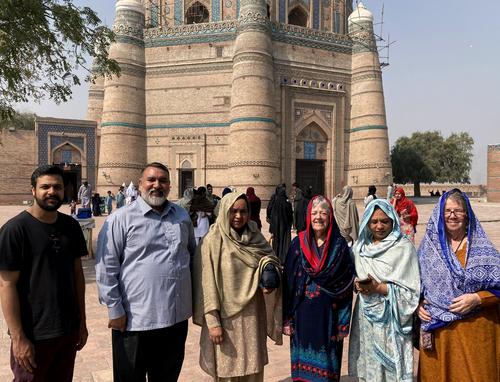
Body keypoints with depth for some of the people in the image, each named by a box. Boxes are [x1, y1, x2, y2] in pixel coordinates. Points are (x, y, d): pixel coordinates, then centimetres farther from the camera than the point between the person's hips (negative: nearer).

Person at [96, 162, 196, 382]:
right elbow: (106, 268, -10)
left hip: (177, 317, 5)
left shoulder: (182, 216, 8)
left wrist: (190, 293, 17)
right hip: (134, 321, -4)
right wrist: (115, 310, -10)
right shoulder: (121, 219, -9)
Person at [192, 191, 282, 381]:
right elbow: (207, 283, -11)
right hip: (227, 316, -4)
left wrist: (270, 275, -11)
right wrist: (212, 321, -14)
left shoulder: (255, 236, 4)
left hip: (253, 316, 4)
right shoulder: (213, 241, -10)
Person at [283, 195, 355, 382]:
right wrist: (287, 319, -2)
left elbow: (346, 285, -3)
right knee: (304, 363, 11)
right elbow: (288, 282, 0)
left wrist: (343, 323, -5)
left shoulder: (339, 245, -3)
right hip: (303, 313, 1)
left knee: (326, 367, 9)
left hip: (329, 315, -1)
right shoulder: (298, 244, -1)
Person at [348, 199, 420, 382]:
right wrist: (357, 284, -6)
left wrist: (379, 288, -19)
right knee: (368, 366, 13)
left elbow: (411, 290, -12)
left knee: (390, 367, 5)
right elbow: (352, 275, 15)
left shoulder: (404, 247, -10)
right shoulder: (360, 246, 5)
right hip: (366, 316, 4)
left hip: (390, 318, -4)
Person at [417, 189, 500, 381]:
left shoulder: (482, 248, -3)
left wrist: (477, 298, -16)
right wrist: (418, 304, -3)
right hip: (437, 330, 2)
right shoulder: (429, 245, 3)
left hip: (475, 329, -1)